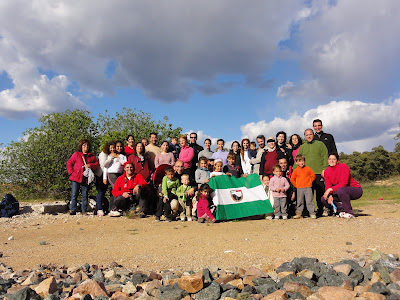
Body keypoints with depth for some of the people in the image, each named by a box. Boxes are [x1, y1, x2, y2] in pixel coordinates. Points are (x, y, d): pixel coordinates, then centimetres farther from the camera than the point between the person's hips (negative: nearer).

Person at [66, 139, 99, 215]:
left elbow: (97, 164, 9)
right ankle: (73, 210, 1)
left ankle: (84, 211, 9)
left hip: (86, 179, 2)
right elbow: (69, 163, 10)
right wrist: (71, 172, -2)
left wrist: (90, 165, -10)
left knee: (85, 195, 4)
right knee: (74, 194, -4)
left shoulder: (92, 156, 16)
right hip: (76, 178, -1)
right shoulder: (76, 154, 11)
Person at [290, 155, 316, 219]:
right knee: (299, 202, 6)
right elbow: (292, 179, 10)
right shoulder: (296, 170, 4)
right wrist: (296, 185, 4)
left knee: (309, 201, -3)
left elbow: (313, 176, 9)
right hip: (299, 188, 2)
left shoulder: (308, 169, 2)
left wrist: (309, 182, 4)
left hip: (308, 188, -1)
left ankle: (312, 213, 3)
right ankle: (299, 214, 13)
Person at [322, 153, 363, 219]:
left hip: (356, 190, -6)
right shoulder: (327, 171, -1)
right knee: (324, 199, -7)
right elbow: (328, 186, -3)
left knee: (340, 190, -39)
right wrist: (330, 195, -21)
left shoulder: (343, 166, -19)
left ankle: (349, 213, -19)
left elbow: (343, 183, -29)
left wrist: (330, 189, -32)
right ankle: (342, 210, 4)